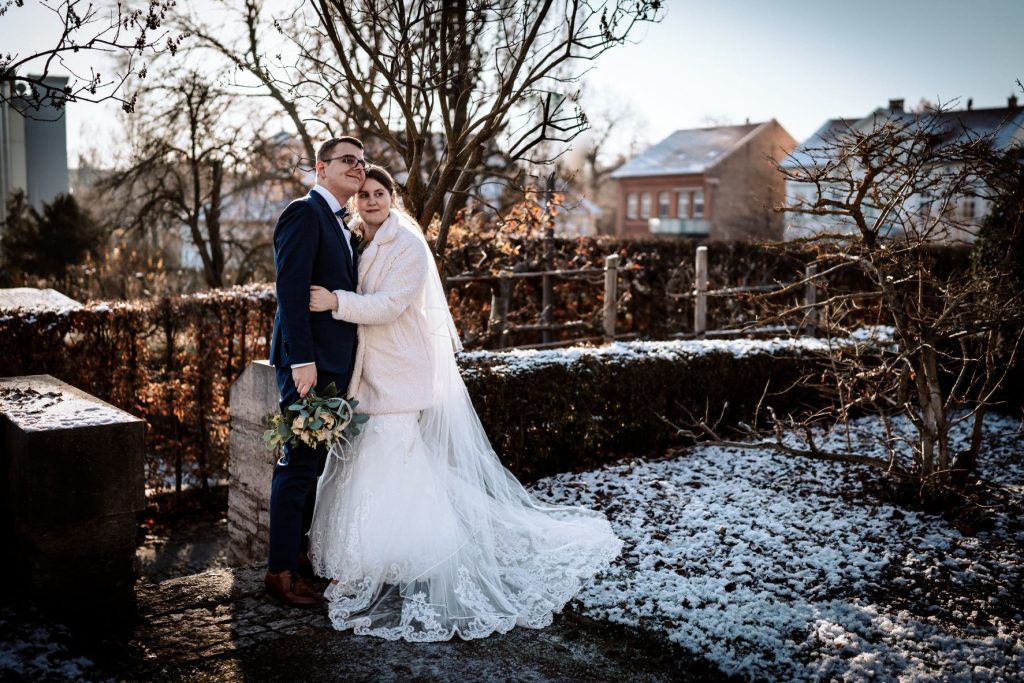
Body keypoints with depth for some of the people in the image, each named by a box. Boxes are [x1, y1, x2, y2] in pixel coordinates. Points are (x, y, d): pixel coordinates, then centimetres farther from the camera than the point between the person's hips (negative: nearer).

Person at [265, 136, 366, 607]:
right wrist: (302, 360, -24)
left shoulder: (340, 223, 19)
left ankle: (296, 550, 29)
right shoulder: (303, 214, -10)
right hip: (310, 360, -9)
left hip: (335, 363, 10)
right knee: (298, 465, -4)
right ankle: (280, 572, 6)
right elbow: (291, 290, -19)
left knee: (314, 462, 16)